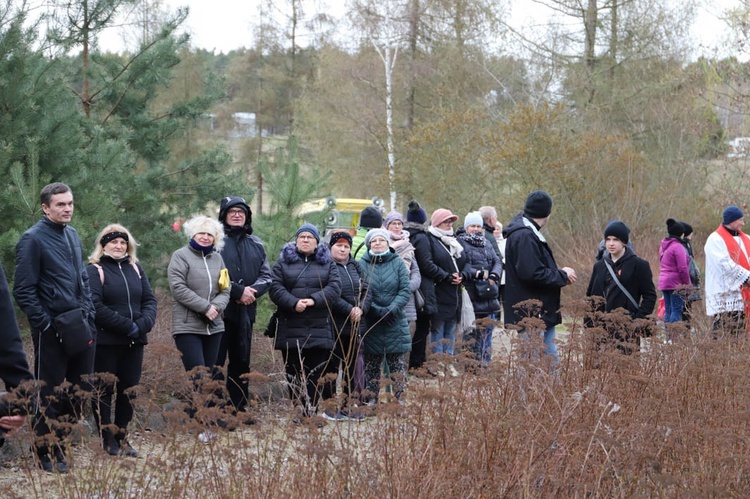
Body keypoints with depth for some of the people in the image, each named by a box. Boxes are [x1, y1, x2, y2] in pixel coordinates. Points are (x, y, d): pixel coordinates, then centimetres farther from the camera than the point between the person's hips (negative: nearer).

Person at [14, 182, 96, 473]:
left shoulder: (73, 236, 13)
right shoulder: (33, 239, -9)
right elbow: (23, 291, -12)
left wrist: (89, 316, 11)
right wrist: (46, 324, -15)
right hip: (52, 334, -7)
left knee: (76, 394, 9)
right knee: (51, 395, -1)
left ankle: (61, 447, 20)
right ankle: (45, 455, 9)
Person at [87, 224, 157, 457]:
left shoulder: (135, 269, 15)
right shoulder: (95, 271, -3)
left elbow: (150, 299, 11)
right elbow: (96, 307, -14)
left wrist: (144, 323, -9)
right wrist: (128, 326, -16)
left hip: (134, 342, 5)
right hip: (105, 342, -5)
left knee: (129, 390, 7)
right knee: (104, 390, 1)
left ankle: (122, 436, 17)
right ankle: (108, 439, 8)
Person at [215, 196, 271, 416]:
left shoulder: (255, 244, 14)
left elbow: (266, 275, 13)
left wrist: (253, 290, -7)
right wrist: (238, 291, -16)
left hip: (245, 311, 7)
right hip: (221, 310, -7)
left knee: (241, 362, 13)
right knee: (215, 363, -7)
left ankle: (238, 409, 21)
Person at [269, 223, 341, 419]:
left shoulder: (327, 263, 13)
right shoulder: (283, 262, 10)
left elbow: (334, 287, 0)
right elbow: (275, 288, -2)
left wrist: (315, 300, -16)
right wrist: (293, 303, -18)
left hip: (319, 329, 0)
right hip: (291, 328, 0)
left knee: (317, 372, -3)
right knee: (294, 372, 2)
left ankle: (311, 409, -1)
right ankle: (300, 410, 7)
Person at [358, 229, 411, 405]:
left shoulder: (398, 263, 3)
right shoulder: (362, 265, 0)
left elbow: (405, 291, -3)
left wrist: (391, 309, -16)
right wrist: (377, 311, -17)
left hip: (396, 323, 1)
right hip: (371, 323, 0)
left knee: (398, 365, 1)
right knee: (371, 367, 7)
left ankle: (399, 400, 6)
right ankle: (371, 402, 14)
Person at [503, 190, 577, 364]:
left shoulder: (528, 233, 16)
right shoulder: (524, 236, -18)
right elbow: (532, 274, -25)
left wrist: (561, 275, 3)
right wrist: (562, 276, -12)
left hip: (542, 313, 11)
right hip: (530, 314, -11)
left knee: (552, 362, 14)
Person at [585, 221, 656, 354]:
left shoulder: (639, 265, -1)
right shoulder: (600, 266, 13)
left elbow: (650, 296, -2)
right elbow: (590, 297, 17)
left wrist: (639, 321, -12)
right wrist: (589, 326, 8)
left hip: (627, 330, -4)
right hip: (601, 328, 5)